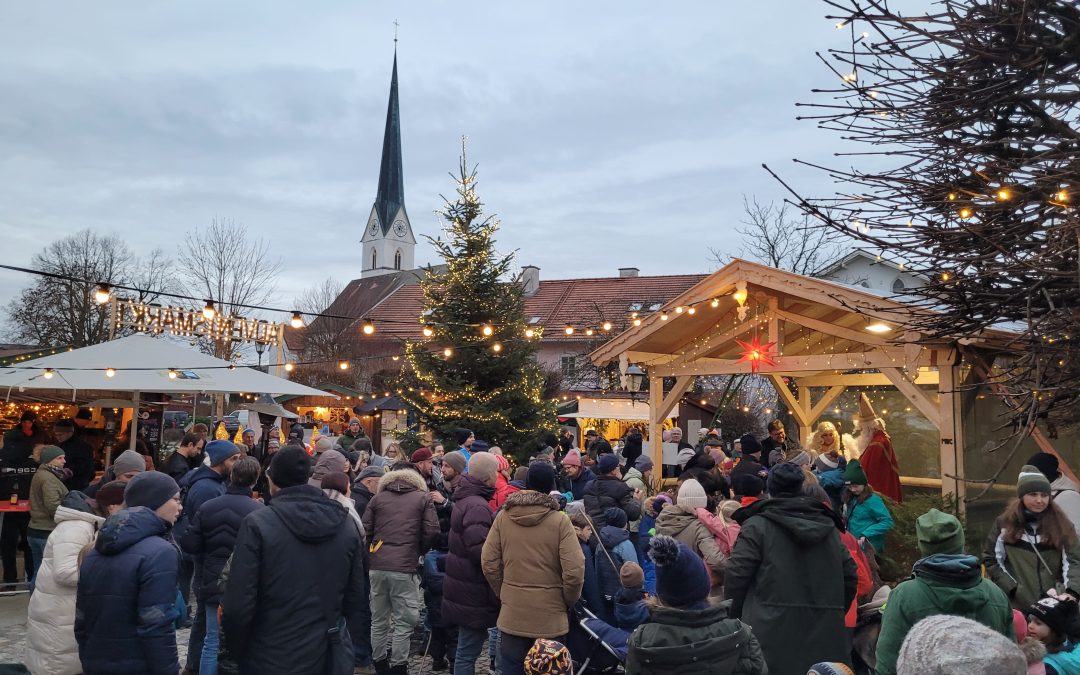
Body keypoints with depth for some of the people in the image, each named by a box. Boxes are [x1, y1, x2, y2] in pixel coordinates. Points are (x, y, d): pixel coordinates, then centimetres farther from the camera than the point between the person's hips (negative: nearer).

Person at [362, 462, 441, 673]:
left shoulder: (378, 497, 11)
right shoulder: (423, 497, 5)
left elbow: (365, 530, 7)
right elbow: (432, 531, -3)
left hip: (377, 566, 4)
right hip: (404, 567, -4)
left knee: (378, 619, 14)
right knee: (404, 621, 5)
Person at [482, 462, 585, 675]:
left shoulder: (503, 516, -4)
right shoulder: (560, 520, -12)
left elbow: (489, 563, -2)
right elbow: (574, 570, -15)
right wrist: (569, 601, 3)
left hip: (512, 615, 2)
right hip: (550, 617, -2)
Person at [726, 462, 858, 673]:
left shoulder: (757, 525, -5)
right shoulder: (828, 525, 11)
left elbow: (737, 575, -9)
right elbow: (850, 575, 13)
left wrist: (735, 617, 6)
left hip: (772, 631, -5)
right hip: (824, 633, 5)